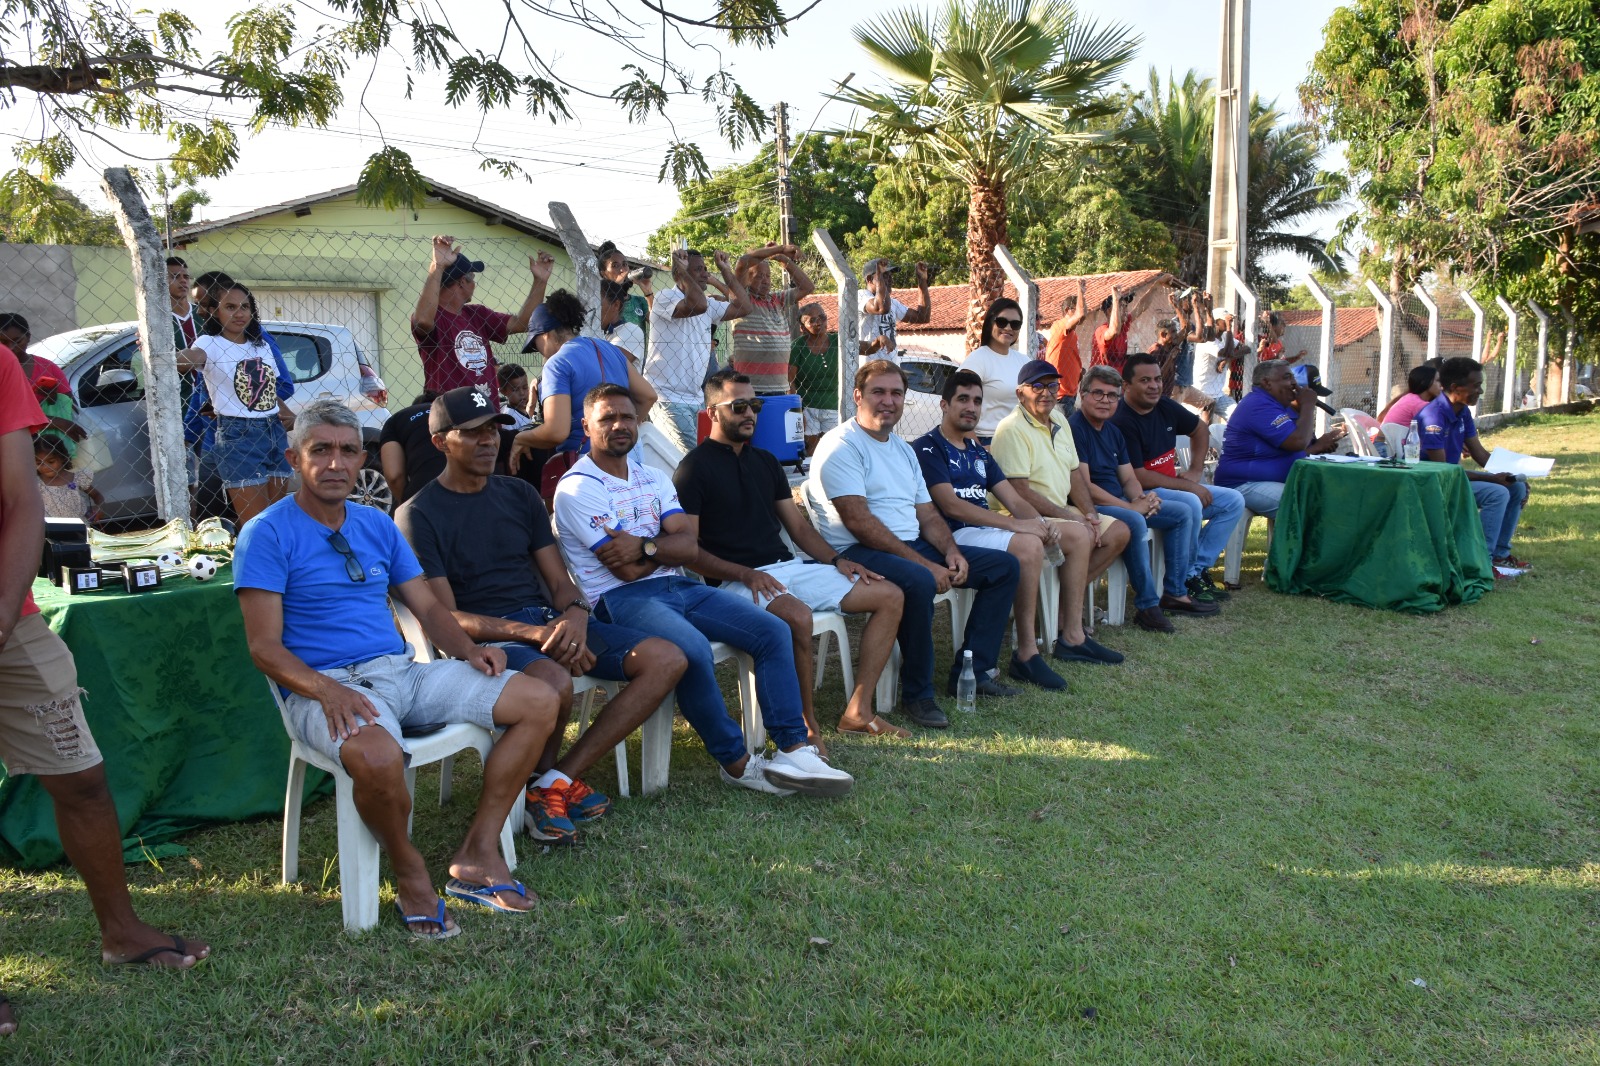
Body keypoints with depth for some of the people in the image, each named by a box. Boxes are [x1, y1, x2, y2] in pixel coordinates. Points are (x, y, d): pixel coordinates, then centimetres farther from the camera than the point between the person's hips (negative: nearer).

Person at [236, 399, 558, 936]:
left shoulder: (377, 525, 17)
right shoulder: (267, 534, -2)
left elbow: (428, 607, 17)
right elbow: (264, 646, -9)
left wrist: (469, 649, -4)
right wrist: (326, 689, -27)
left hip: (403, 671, 7)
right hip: (326, 686, -6)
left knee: (539, 701, -7)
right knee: (378, 756, -40)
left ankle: (478, 853, -3)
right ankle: (409, 873, -8)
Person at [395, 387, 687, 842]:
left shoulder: (519, 494, 16)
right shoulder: (418, 515, -2)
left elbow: (559, 579, 13)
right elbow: (446, 618, -9)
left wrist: (575, 615, -12)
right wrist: (531, 633, -22)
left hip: (549, 620, 7)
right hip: (484, 637, -6)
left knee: (667, 660, -11)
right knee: (553, 681, -39)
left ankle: (558, 778, -11)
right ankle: (540, 779, -4)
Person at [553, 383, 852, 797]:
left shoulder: (654, 478, 19)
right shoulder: (577, 488, -3)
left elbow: (689, 549, 4)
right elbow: (628, 569, -12)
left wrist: (644, 546, -12)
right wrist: (665, 546, 3)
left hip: (678, 586, 7)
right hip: (621, 599, -7)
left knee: (773, 631, -9)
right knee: (693, 649, -35)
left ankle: (793, 750, -11)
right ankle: (736, 762, -16)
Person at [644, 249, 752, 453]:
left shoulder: (709, 305, 13)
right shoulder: (665, 298, -11)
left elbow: (742, 307, 16)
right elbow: (698, 305, -29)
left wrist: (727, 271, 16)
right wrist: (682, 270, -18)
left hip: (694, 399, 9)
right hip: (668, 399, -9)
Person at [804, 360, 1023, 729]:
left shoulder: (903, 450, 19)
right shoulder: (841, 446, -9)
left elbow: (927, 513, 19)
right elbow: (859, 521, -19)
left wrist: (951, 551, -4)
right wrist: (924, 564, -22)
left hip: (913, 546, 9)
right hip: (859, 552, -9)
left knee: (1005, 566, 5)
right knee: (919, 582, -39)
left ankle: (973, 671, 7)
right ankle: (916, 694, -20)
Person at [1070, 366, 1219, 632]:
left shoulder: (1113, 432, 16)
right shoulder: (1074, 429, -14)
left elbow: (1128, 479, 17)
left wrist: (1142, 498, -8)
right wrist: (1131, 507, -19)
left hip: (1121, 503, 10)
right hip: (1091, 508, -10)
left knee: (1184, 514, 7)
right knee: (1134, 522, -36)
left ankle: (1175, 592, 5)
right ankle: (1147, 605, -27)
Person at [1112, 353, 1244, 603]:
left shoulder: (1165, 406, 5)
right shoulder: (1121, 421, -20)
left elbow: (1200, 429, 25)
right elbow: (1137, 477, -23)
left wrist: (1196, 470, 12)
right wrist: (1187, 485, -17)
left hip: (1173, 486, 9)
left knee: (1234, 501, 3)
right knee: (1191, 503, -33)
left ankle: (1198, 569, 0)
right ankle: (1185, 582, -15)